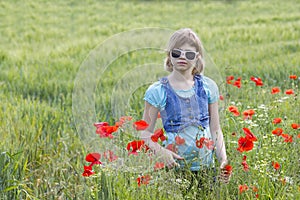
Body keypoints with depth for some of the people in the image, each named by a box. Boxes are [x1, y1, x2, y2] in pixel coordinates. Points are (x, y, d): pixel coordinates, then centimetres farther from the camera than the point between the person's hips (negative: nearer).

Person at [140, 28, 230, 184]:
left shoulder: (208, 87, 6)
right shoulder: (158, 91, -2)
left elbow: (216, 130, 10)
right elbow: (146, 133, -1)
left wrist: (224, 160, -3)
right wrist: (162, 152, -19)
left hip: (206, 166, 2)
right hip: (174, 166, -2)